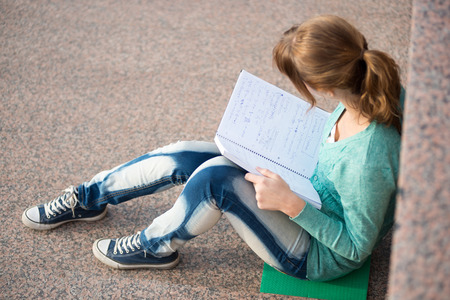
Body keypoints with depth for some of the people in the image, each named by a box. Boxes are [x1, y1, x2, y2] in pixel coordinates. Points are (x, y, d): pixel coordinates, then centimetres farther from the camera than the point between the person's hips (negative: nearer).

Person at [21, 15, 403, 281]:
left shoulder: (367, 160, -39)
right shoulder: (363, 95, -15)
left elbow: (357, 247, -25)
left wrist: (290, 204, -31)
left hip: (320, 255, -7)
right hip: (303, 189, 8)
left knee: (216, 175, -29)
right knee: (182, 156, -3)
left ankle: (155, 246, 3)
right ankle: (88, 197, 21)